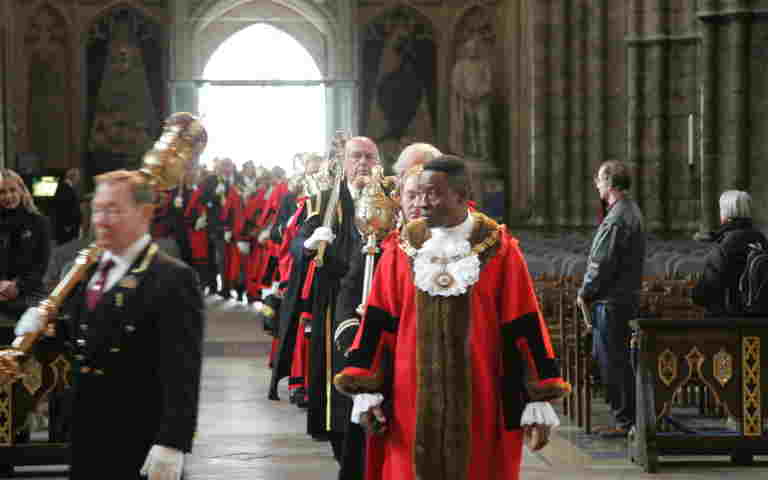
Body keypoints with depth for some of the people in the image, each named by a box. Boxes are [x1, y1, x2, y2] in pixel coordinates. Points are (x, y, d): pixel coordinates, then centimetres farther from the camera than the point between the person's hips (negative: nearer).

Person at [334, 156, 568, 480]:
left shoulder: (500, 252, -4)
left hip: (481, 408, -1)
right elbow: (378, 326, 4)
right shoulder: (400, 253, 2)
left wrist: (538, 404, -6)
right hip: (412, 408, 2)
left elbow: (524, 330, -3)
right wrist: (367, 393, -3)